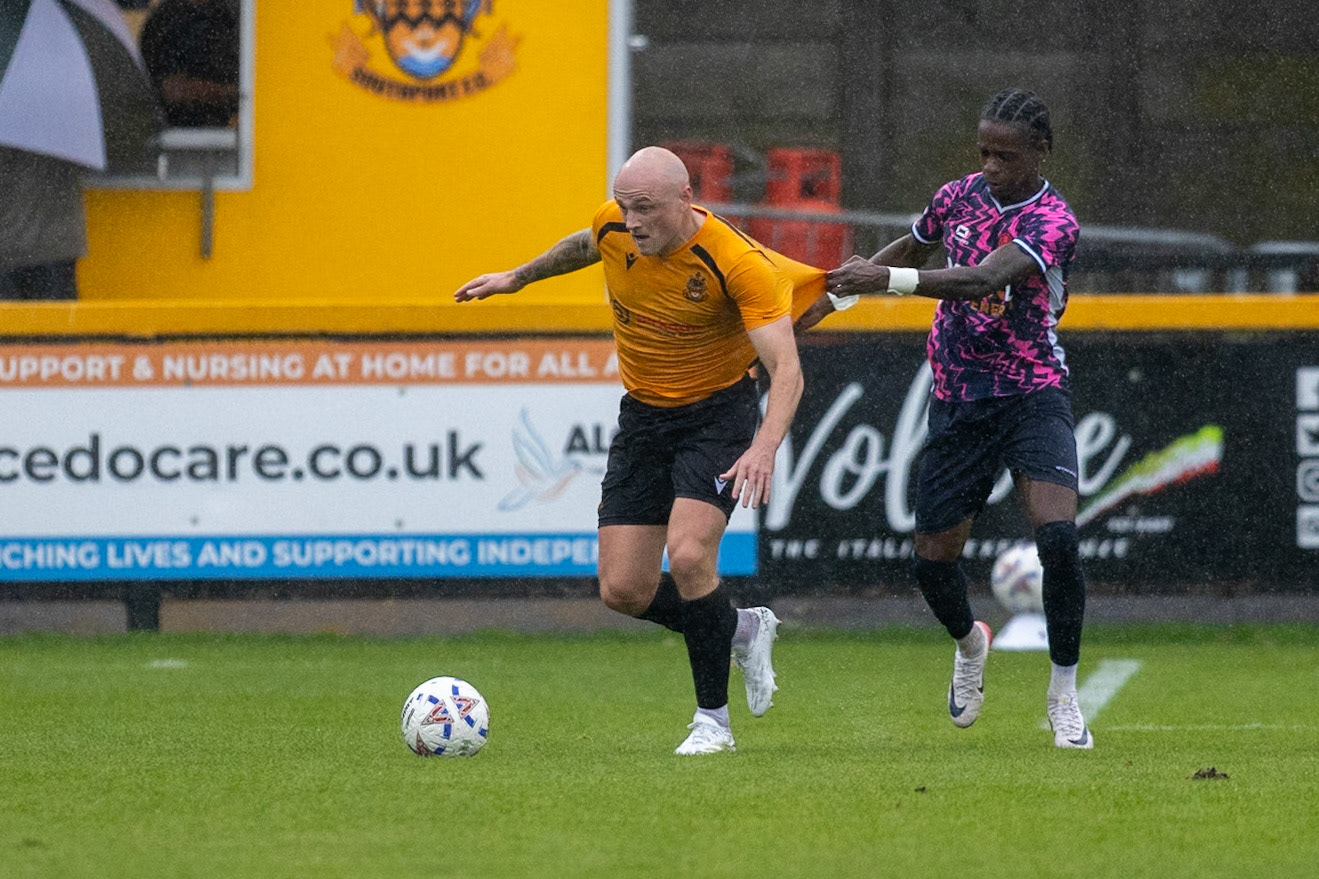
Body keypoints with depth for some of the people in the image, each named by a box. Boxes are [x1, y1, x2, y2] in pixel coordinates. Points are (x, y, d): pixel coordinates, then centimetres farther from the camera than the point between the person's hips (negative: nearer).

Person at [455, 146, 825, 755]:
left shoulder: (738, 263, -26)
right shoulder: (613, 227, -11)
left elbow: (786, 369, -31)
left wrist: (764, 448, -47)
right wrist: (517, 277, 28)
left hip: (719, 413, -5)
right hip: (643, 415, 6)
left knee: (688, 553, -27)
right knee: (623, 590, -3)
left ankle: (712, 719, -10)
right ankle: (742, 630, 25)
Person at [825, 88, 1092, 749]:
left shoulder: (1053, 222, -16)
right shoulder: (960, 197, 4)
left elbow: (985, 280, -32)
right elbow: (911, 248, 25)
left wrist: (887, 280, -40)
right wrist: (841, 287, 25)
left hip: (1032, 392, -5)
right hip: (958, 398, 5)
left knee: (1057, 533, -24)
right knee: (932, 557, 4)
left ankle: (1064, 694, -8)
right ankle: (970, 644, 39)